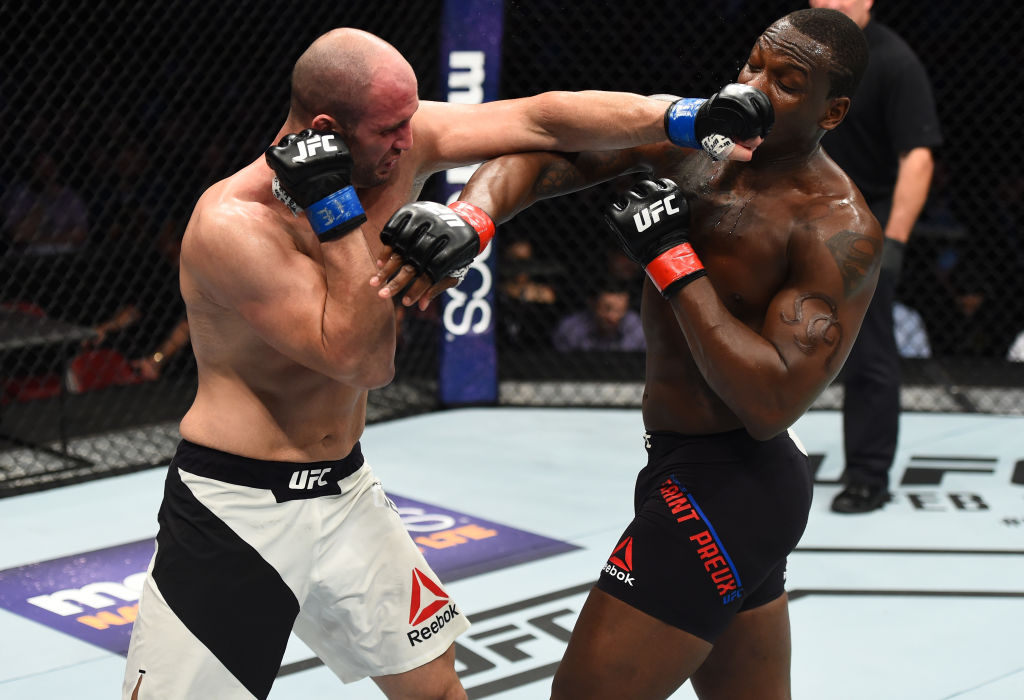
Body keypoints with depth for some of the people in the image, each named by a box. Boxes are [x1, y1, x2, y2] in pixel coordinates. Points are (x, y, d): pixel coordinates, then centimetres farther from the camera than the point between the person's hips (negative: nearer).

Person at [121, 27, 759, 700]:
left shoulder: (399, 144, -6)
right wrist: (337, 210, -29)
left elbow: (541, 119, -6)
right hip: (236, 514, -7)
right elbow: (363, 360, -27)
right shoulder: (232, 225, -24)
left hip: (344, 491, 7)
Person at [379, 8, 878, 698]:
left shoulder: (840, 231, -18)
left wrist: (674, 259, -24)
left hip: (720, 494, -9)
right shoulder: (686, 139, 2)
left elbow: (771, 405, -25)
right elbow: (542, 153, -8)